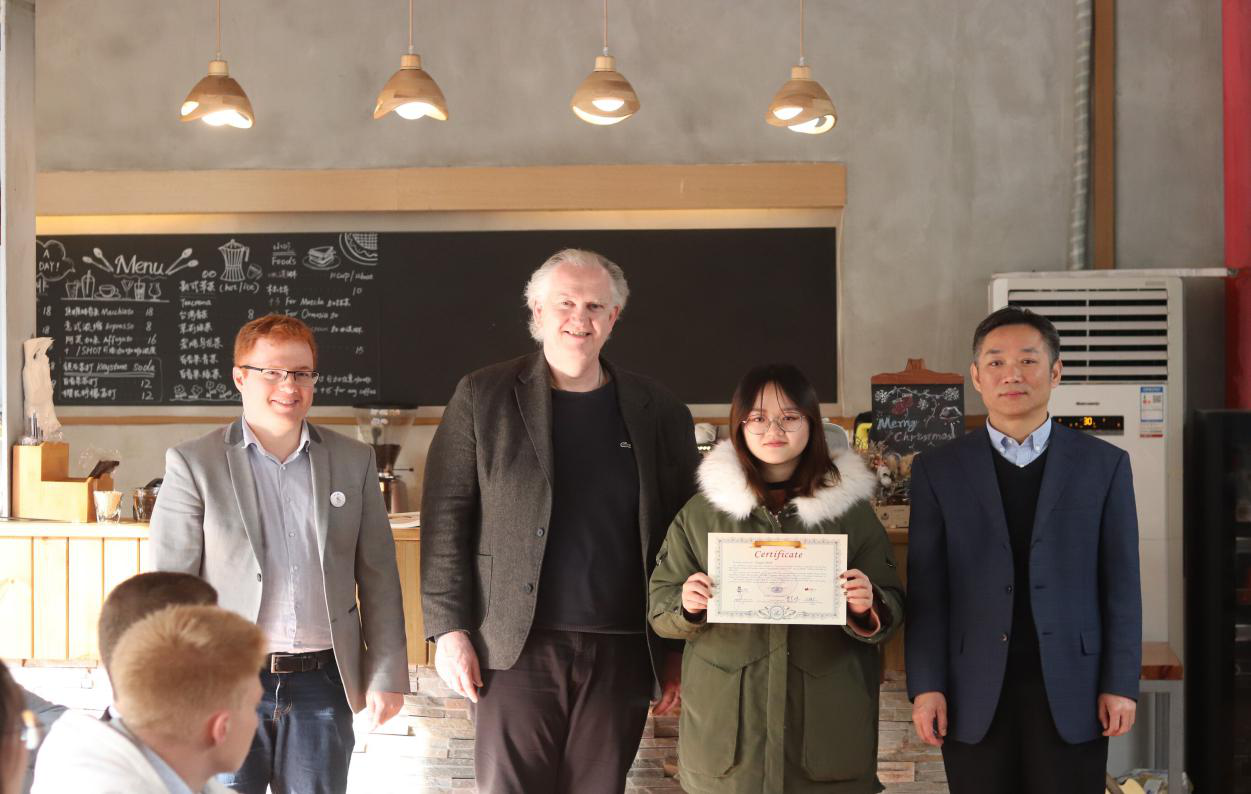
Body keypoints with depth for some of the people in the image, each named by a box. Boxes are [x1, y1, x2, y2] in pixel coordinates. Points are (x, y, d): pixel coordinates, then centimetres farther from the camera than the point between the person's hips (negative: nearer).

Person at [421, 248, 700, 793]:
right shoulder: (482, 397, 2)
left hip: (621, 654, 2)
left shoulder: (659, 412, 7)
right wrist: (450, 630, -5)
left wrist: (681, 653, 6)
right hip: (517, 648, -2)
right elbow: (445, 518, 1)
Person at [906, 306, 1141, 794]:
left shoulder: (1104, 465, 4)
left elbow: (1120, 584, 4)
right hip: (975, 696, 0)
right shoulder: (937, 470, 4)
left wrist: (1120, 684, -1)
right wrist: (926, 687, -5)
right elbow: (927, 589, 2)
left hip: (1070, 691, 0)